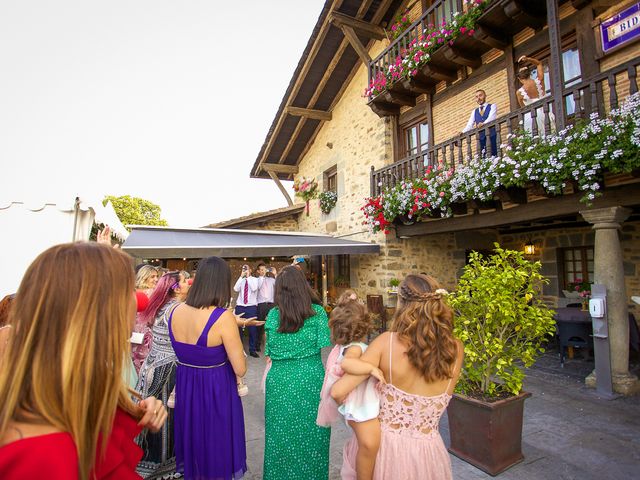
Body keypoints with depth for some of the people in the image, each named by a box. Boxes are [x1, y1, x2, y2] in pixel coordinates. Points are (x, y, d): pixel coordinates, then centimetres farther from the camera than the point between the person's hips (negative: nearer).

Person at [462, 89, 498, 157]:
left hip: (492, 135, -3)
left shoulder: (492, 106, 9)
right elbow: (469, 125, 11)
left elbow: (491, 118, -10)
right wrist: (462, 132, -9)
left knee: (493, 155, -14)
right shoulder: (474, 111, 21)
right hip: (481, 137, 4)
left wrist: (483, 123, -32)